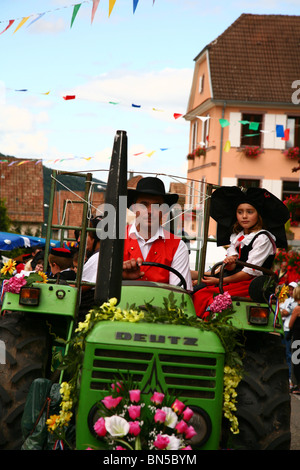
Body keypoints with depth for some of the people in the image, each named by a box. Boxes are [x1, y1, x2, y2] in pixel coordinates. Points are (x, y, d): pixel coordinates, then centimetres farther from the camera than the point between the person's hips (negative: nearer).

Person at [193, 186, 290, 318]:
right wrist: (229, 263, -16)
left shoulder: (262, 239, -9)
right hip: (235, 277, 7)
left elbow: (250, 272, -13)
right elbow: (231, 267, 9)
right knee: (197, 291, -15)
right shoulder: (236, 235, 16)